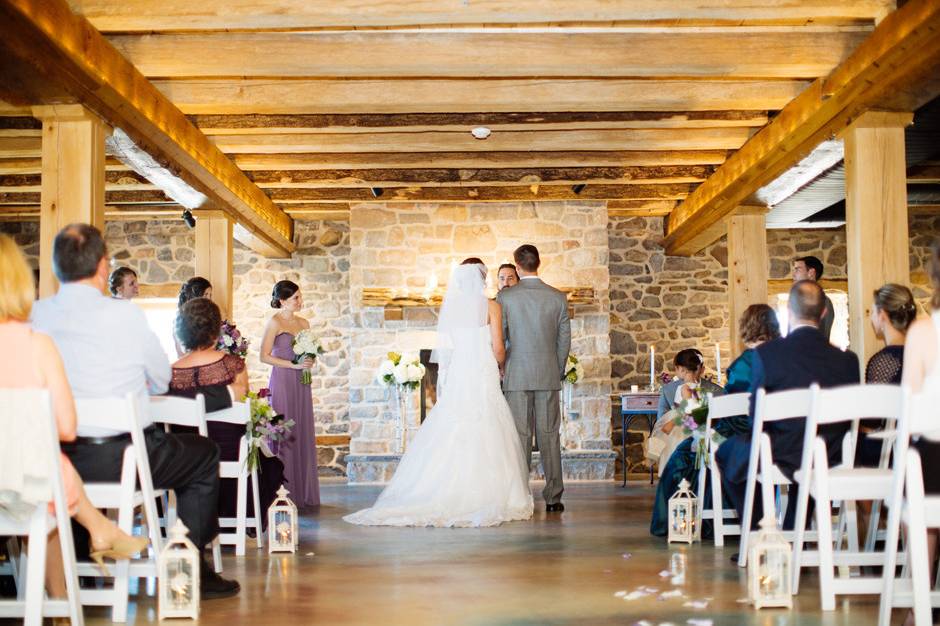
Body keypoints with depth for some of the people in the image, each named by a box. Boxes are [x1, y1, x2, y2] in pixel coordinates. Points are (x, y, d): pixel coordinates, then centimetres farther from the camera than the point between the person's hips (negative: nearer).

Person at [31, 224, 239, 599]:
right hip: (120, 460, -5)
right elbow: (162, 381, 0)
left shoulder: (34, 315, -3)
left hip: (54, 459, 5)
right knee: (205, 455, 18)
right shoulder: (125, 315, -14)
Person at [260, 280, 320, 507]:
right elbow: (265, 356, -10)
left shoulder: (303, 323, 14)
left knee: (303, 434, 6)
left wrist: (309, 362, 0)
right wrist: (293, 365, -14)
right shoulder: (275, 322, -6)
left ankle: (303, 493, 11)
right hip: (282, 382, -6)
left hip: (300, 383, 6)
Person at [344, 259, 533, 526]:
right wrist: (502, 365, 13)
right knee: (485, 439, -2)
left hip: (456, 377, 4)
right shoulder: (490, 306, -4)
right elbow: (498, 348, -6)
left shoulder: (448, 307, 7)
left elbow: (444, 347, 6)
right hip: (483, 378, -4)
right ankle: (485, 498, -2)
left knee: (449, 438, 5)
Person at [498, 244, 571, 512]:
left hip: (516, 376, -1)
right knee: (549, 435, 5)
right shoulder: (558, 297, 1)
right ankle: (553, 497, 7)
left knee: (520, 435, 3)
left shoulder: (505, 297, -5)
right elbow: (564, 339, 5)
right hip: (548, 375, 1)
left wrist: (502, 368, 12)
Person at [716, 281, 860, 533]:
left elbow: (755, 415, -8)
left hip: (784, 456, -4)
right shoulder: (848, 360, -6)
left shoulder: (765, 353, -14)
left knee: (726, 451, 24)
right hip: (831, 457, 4)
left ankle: (758, 529, 24)